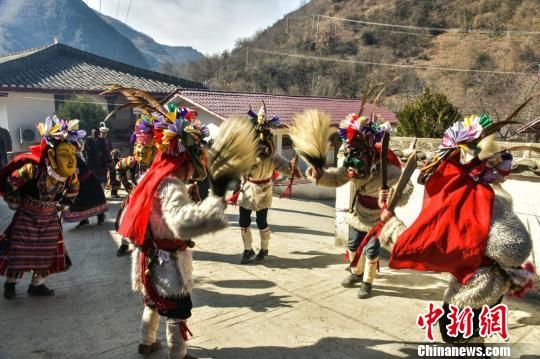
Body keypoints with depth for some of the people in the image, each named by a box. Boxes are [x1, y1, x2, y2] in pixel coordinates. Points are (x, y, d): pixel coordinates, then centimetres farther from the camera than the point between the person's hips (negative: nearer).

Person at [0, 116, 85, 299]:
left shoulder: (70, 174, -14)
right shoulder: (33, 168, -29)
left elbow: (73, 190, 9)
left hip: (50, 218, 4)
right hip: (27, 216, -4)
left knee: (48, 252, 6)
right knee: (18, 250, 4)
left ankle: (37, 284, 24)